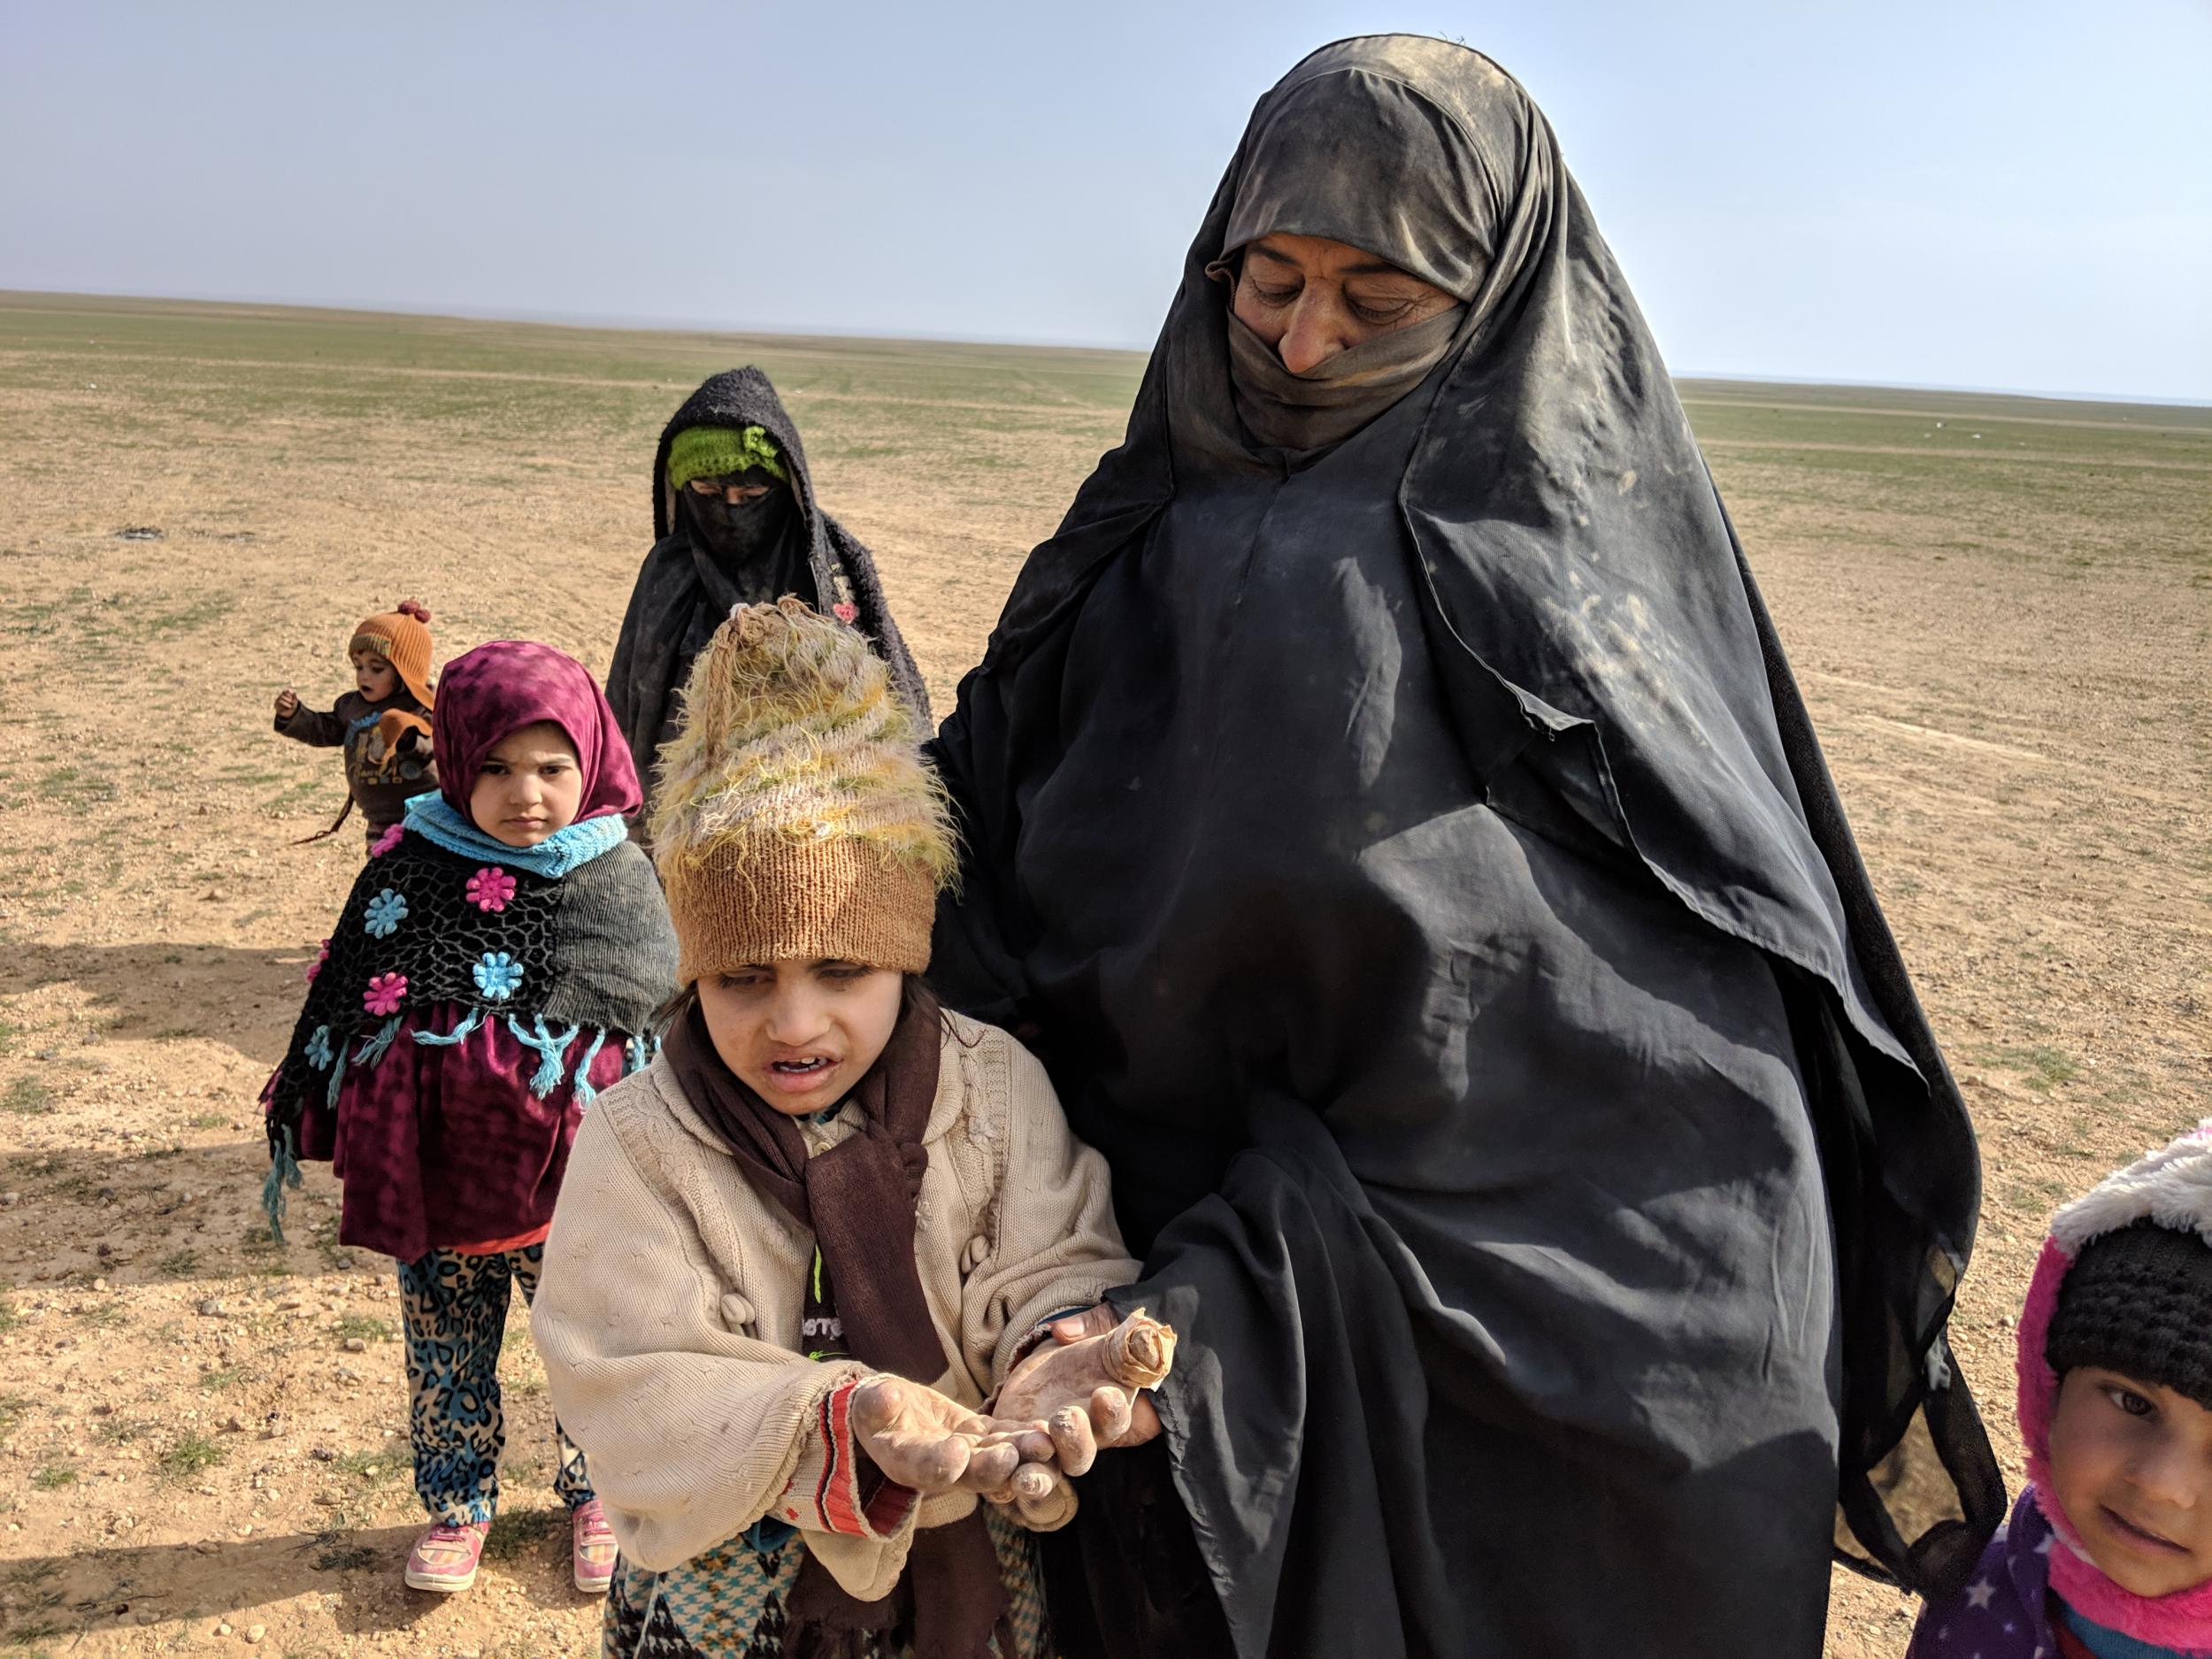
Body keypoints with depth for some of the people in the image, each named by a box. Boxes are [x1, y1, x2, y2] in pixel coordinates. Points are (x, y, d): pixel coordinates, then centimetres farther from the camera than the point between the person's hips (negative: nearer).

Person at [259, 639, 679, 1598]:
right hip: (431, 1178, 1)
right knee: (445, 1358, 18)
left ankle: (595, 1496, 40)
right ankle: (457, 1504, 41)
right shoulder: (409, 867, -7)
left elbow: (660, 1030, -2)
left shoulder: (617, 880, -10)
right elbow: (346, 1007, 3)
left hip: (569, 1183, -1)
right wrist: (320, 1133, 7)